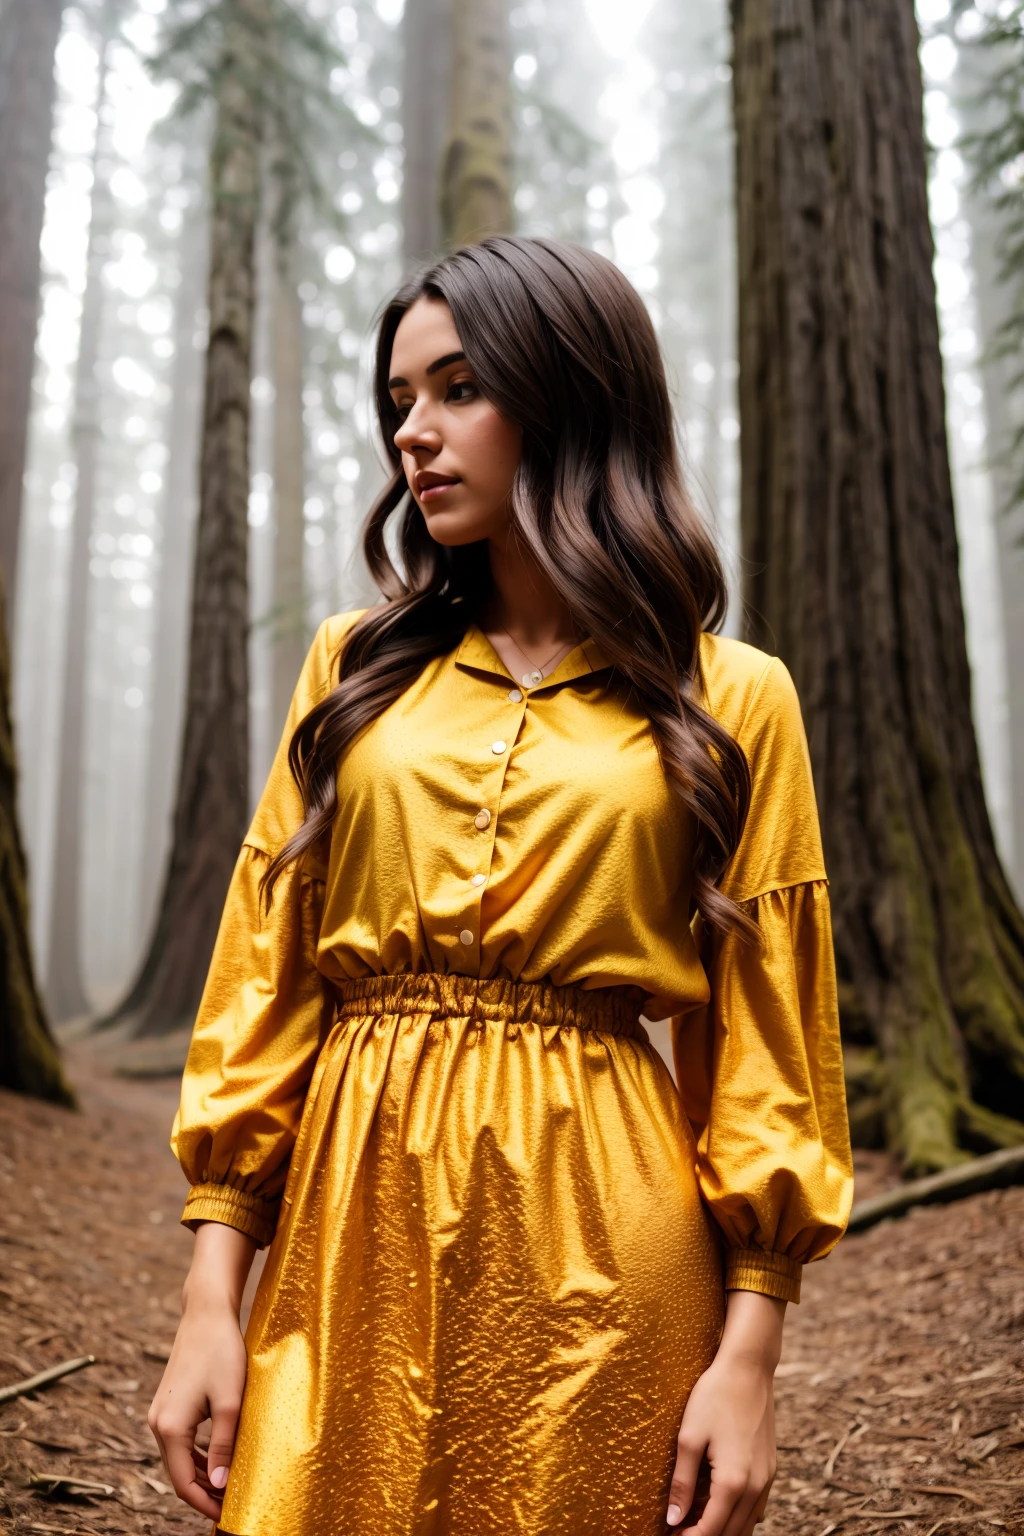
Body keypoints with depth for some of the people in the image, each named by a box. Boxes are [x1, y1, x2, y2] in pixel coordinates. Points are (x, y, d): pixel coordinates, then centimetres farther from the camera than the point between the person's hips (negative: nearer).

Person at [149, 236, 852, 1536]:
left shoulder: (731, 702, 1)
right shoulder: (355, 667, 7)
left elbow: (760, 1039, 0)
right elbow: (262, 974, 3)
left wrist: (748, 1351, -5)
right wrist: (211, 1298, -1)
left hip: (596, 1235, -2)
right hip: (353, 1221, 2)